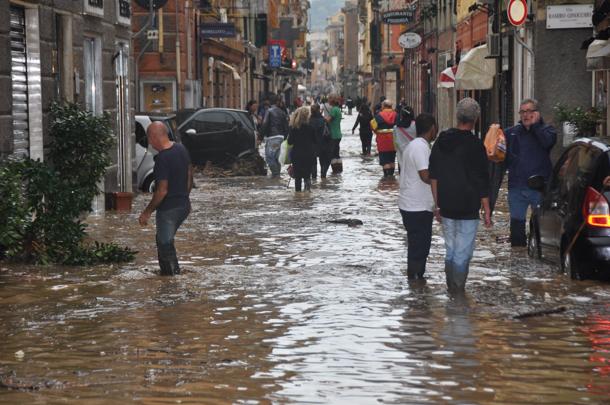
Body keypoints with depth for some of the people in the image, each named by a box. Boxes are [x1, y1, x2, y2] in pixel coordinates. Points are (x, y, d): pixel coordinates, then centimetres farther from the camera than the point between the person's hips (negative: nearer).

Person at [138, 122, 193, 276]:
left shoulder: (162, 159, -24)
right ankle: (166, 272, 32)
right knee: (163, 241, 24)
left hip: (169, 209, -9)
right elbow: (189, 175, 12)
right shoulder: (181, 148, 2)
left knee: (165, 246, 3)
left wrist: (147, 212, -15)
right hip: (184, 205, 9)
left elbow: (162, 191, -24)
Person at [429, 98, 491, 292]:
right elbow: (482, 182, -11)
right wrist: (487, 211, -5)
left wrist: (437, 204, 15)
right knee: (463, 253, 1)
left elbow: (433, 176, 9)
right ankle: (458, 291, 3)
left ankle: (451, 289, 21)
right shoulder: (475, 145, -13)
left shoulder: (441, 141, 4)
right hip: (468, 210, -5)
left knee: (450, 250, 16)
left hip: (446, 208, 6)